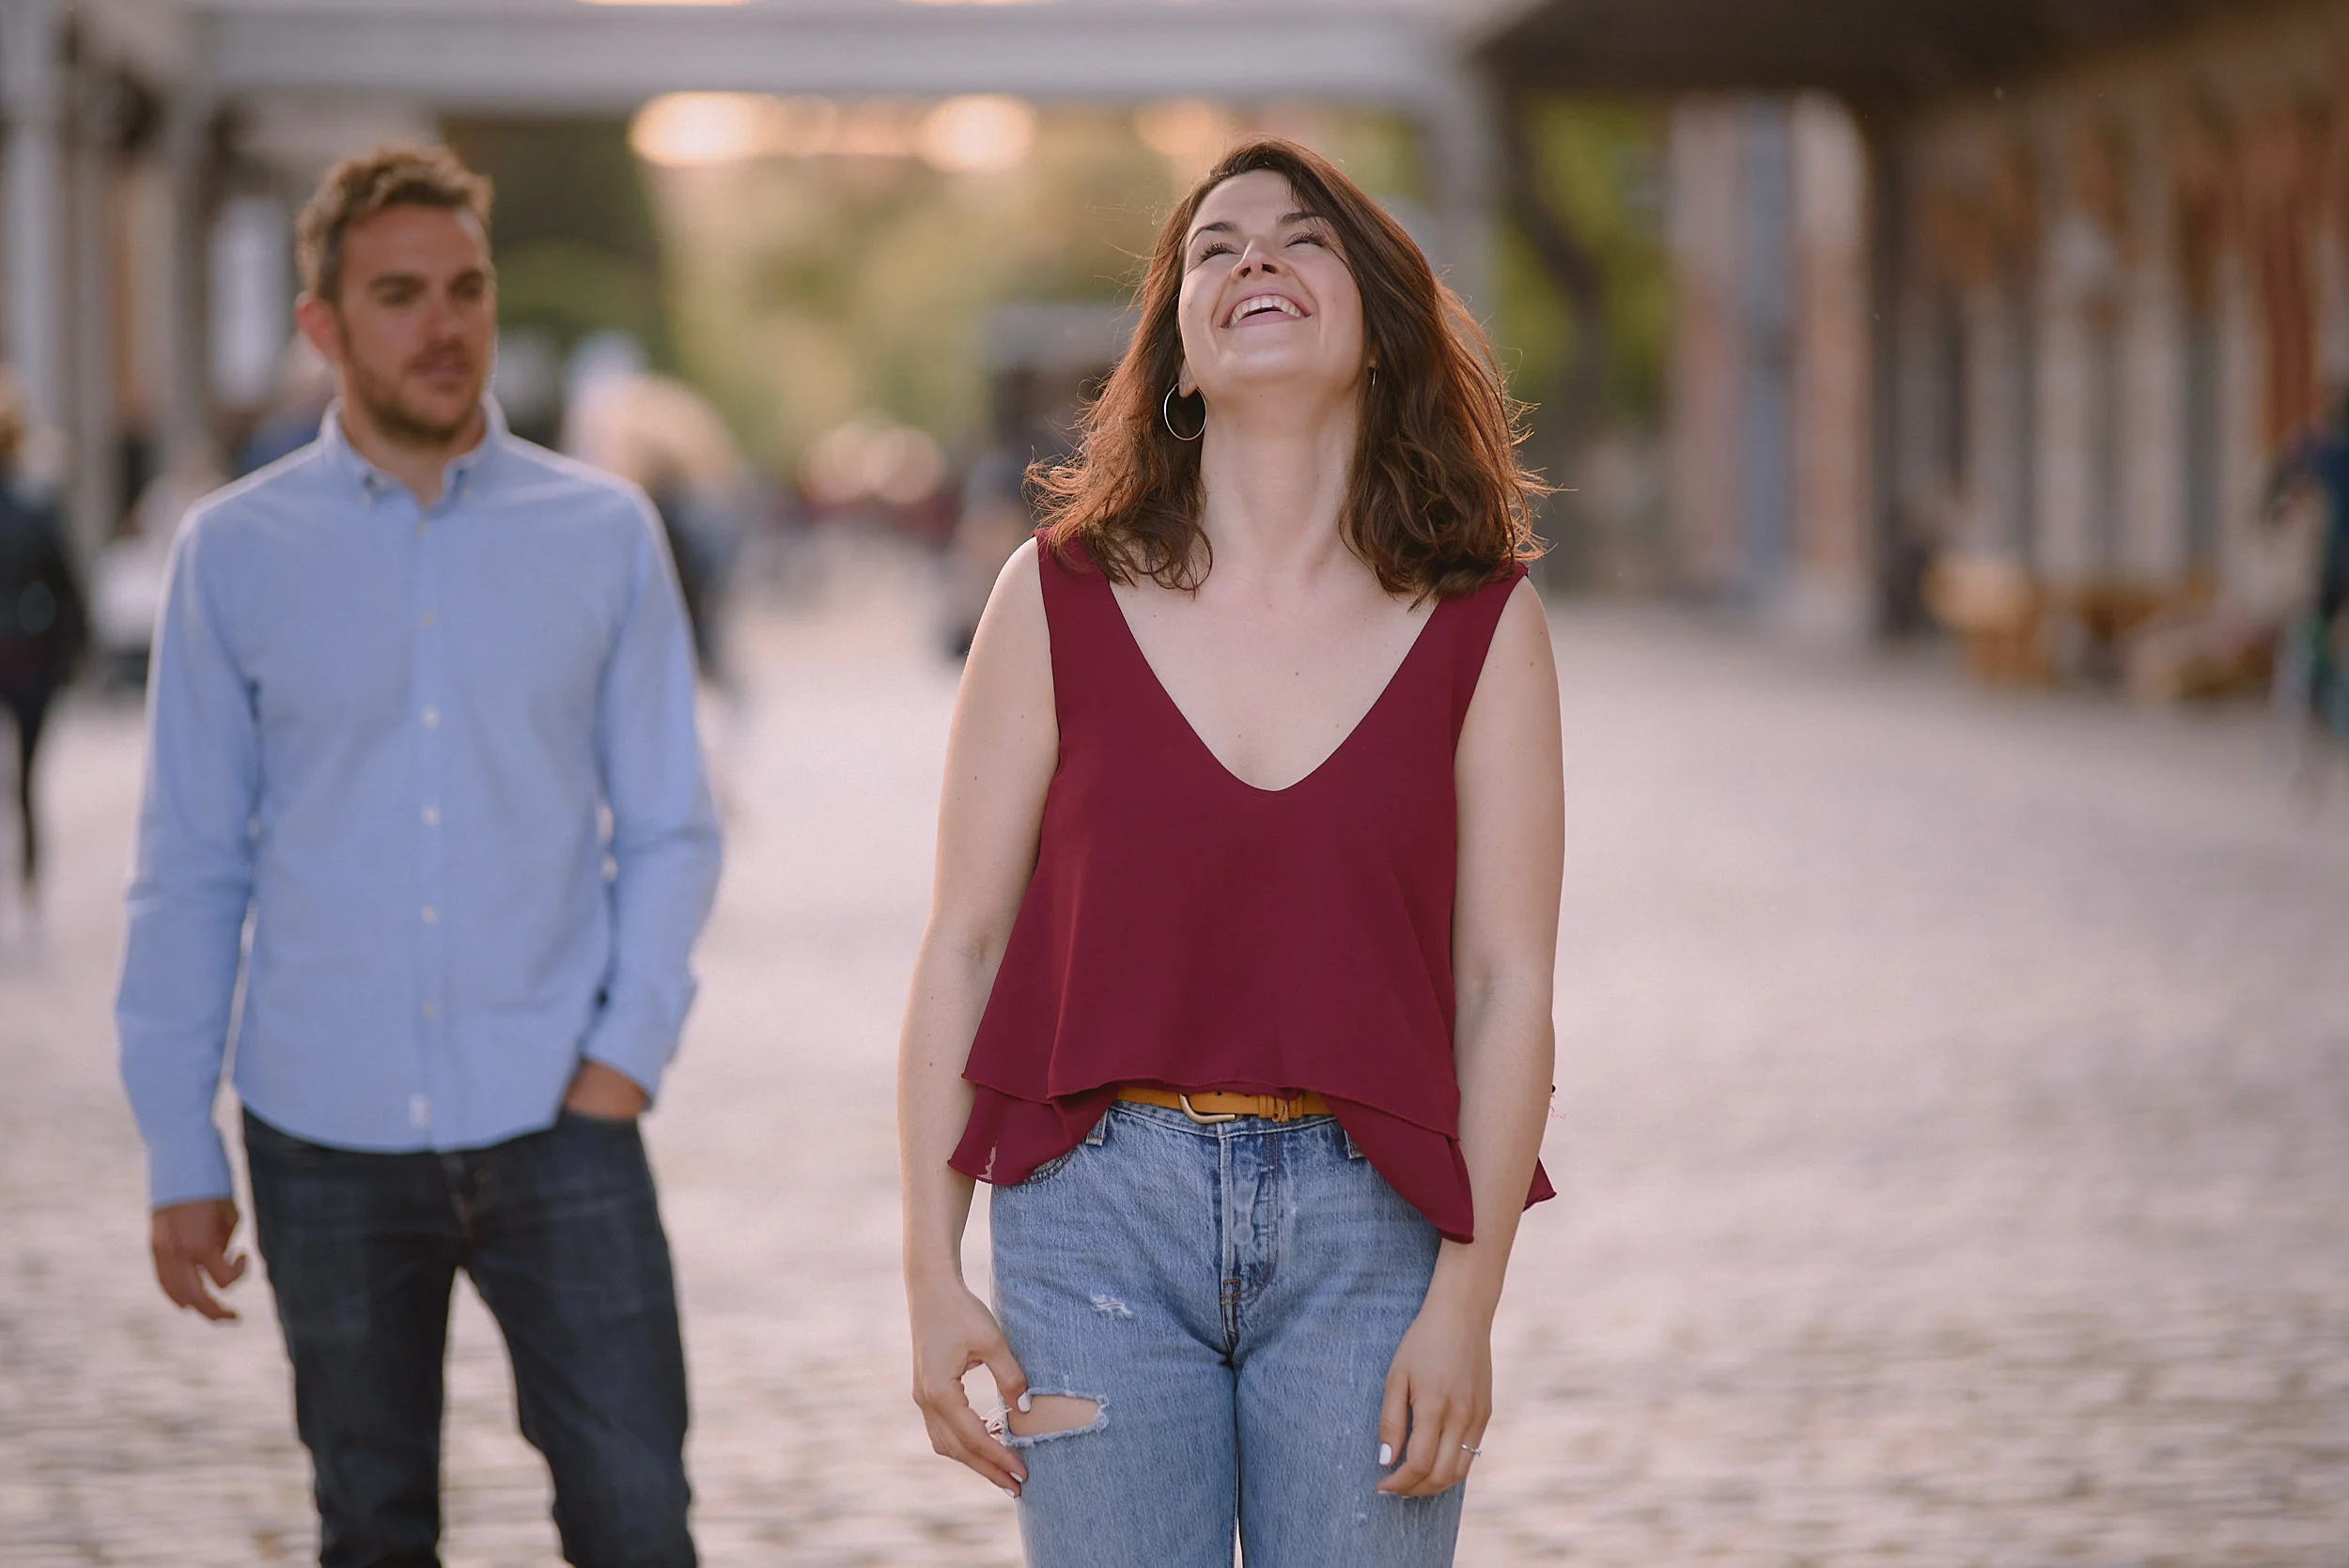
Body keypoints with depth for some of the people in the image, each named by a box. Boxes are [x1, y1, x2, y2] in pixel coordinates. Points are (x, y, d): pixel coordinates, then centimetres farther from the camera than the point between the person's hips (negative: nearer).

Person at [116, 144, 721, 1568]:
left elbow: (669, 828, 7)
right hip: (329, 1134, 1)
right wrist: (180, 1152, 3)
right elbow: (189, 874, 5)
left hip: (555, 1126, 0)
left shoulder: (603, 533, 3)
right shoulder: (236, 554, 2)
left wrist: (629, 1048, -6)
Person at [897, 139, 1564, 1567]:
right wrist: (932, 1276, -2)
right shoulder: (1063, 599, 2)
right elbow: (963, 945, 3)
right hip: (1104, 1208, 0)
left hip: (1365, 1229, 0)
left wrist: (1467, 1302, -7)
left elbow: (1508, 982, 0)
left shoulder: (1483, 626, 2)